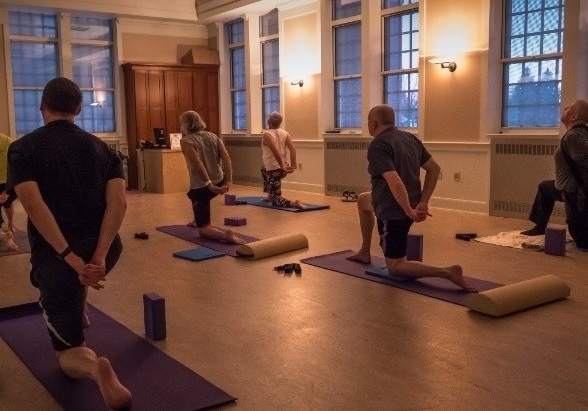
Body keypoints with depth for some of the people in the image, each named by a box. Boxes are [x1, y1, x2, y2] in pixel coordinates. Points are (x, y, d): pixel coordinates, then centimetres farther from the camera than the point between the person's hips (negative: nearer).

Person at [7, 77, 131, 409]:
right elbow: (118, 201, -9)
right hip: (103, 249, 4)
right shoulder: (102, 148, 6)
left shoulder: (23, 148, -2)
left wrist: (71, 259, -21)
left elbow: (34, 205, -19)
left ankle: (94, 365, -31)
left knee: (70, 357, 3)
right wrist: (98, 257, -15)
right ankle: (79, 310, 53)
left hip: (56, 255, -4)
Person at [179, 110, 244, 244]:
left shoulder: (186, 141, -8)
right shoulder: (213, 136, 8)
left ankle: (226, 235, -26)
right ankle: (198, 220, 52)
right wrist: (228, 181, -9)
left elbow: (197, 162, -24)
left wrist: (209, 185, -25)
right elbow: (226, 158, -5)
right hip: (219, 183, 7)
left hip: (201, 187, -7)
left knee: (203, 229, 2)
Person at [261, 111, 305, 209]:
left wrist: (282, 167, -23)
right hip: (283, 169, 7)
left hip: (274, 169, -7)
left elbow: (275, 151, -24)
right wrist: (293, 165, -7)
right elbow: (292, 149, -5)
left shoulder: (267, 134, -10)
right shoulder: (285, 133, 7)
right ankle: (270, 195, 40)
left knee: (275, 200, -4)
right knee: (264, 171, 40)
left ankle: (293, 204, -31)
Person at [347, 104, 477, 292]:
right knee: (362, 200, 33)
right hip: (410, 205, 9)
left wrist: (409, 212, -24)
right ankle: (364, 253, 38)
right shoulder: (410, 138, 7)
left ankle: (448, 272, -15)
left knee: (395, 268, 4)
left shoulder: (378, 145, -19)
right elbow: (434, 169, 9)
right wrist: (423, 202, 5)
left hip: (393, 212, -9)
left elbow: (394, 181, -32)